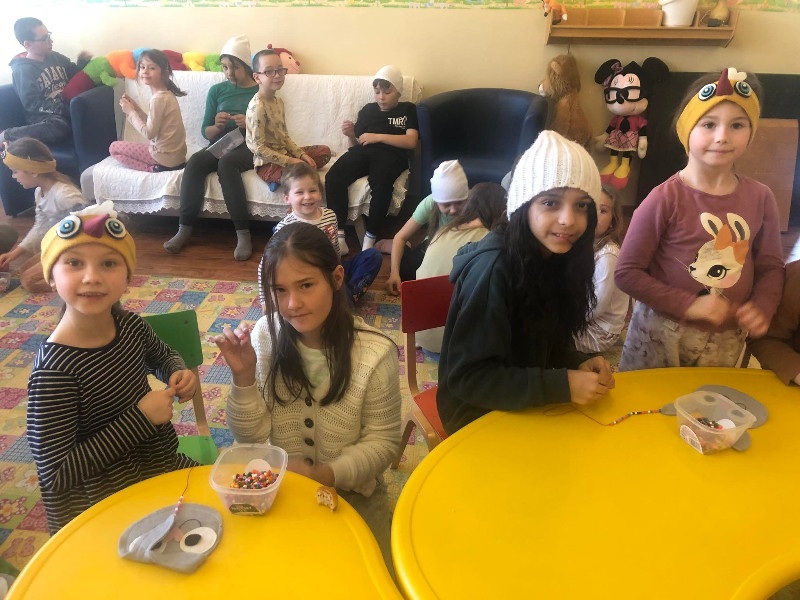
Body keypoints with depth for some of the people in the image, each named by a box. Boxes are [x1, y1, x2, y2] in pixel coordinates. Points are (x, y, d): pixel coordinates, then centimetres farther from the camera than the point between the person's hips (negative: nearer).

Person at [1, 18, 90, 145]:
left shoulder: (55, 57, 15)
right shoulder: (22, 70, -5)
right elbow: (33, 105, -12)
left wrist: (83, 62, 5)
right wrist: (67, 110, -23)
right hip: (45, 118, -6)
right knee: (58, 128, -41)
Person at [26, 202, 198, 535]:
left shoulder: (128, 324, -9)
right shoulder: (54, 370, -28)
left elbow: (162, 356, 15)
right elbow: (54, 476, -26)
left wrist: (179, 374, -9)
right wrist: (140, 417, -28)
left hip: (160, 463, 7)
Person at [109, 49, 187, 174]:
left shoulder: (158, 99, -20)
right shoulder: (166, 94, 7)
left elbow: (149, 133, -18)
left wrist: (130, 111, -8)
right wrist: (135, 107, 2)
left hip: (165, 160, -9)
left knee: (113, 147, 3)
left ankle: (152, 168, -7)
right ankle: (155, 167, 13)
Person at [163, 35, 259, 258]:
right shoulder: (217, 90, 13)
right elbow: (206, 132, 13)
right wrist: (217, 126, -10)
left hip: (249, 147, -3)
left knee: (227, 162, -37)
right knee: (196, 160, -30)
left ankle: (243, 233, -37)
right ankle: (184, 229, -29)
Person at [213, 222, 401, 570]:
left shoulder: (374, 354, -21)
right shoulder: (265, 336, -13)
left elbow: (383, 442, -11)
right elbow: (250, 437, -8)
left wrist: (325, 475, -23)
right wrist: (244, 376, -24)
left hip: (351, 496, -2)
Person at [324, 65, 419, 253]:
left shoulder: (408, 110, 19)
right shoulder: (368, 110, 29)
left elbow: (411, 141, 2)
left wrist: (378, 137, -6)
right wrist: (351, 135, 2)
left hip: (391, 154, -3)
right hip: (363, 152, 4)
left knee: (381, 183, -39)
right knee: (333, 177, -28)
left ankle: (369, 241, -30)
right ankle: (339, 237, -29)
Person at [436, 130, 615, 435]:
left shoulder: (558, 257, -2)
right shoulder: (492, 267, -25)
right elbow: (466, 376, -24)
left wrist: (578, 364, -10)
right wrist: (563, 385, -26)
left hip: (529, 406, 7)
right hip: (479, 415, -7)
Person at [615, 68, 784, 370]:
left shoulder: (760, 198, -3)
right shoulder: (664, 198, -17)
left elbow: (771, 266, 7)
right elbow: (627, 273, -15)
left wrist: (763, 306, -12)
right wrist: (688, 305, -20)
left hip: (728, 340, 4)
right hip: (661, 336, -3)